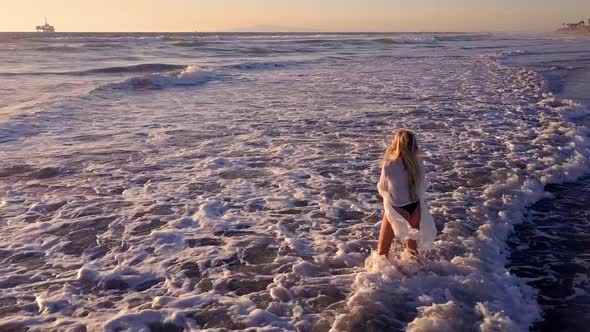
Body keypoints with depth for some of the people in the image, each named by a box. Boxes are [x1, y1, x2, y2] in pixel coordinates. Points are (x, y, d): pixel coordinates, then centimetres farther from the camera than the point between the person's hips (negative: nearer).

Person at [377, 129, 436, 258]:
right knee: (412, 243, 28)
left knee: (382, 250, 13)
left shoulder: (388, 166, -24)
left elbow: (382, 188, -6)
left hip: (394, 209, -4)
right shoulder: (418, 163, -14)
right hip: (414, 208, 4)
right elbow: (422, 187, -3)